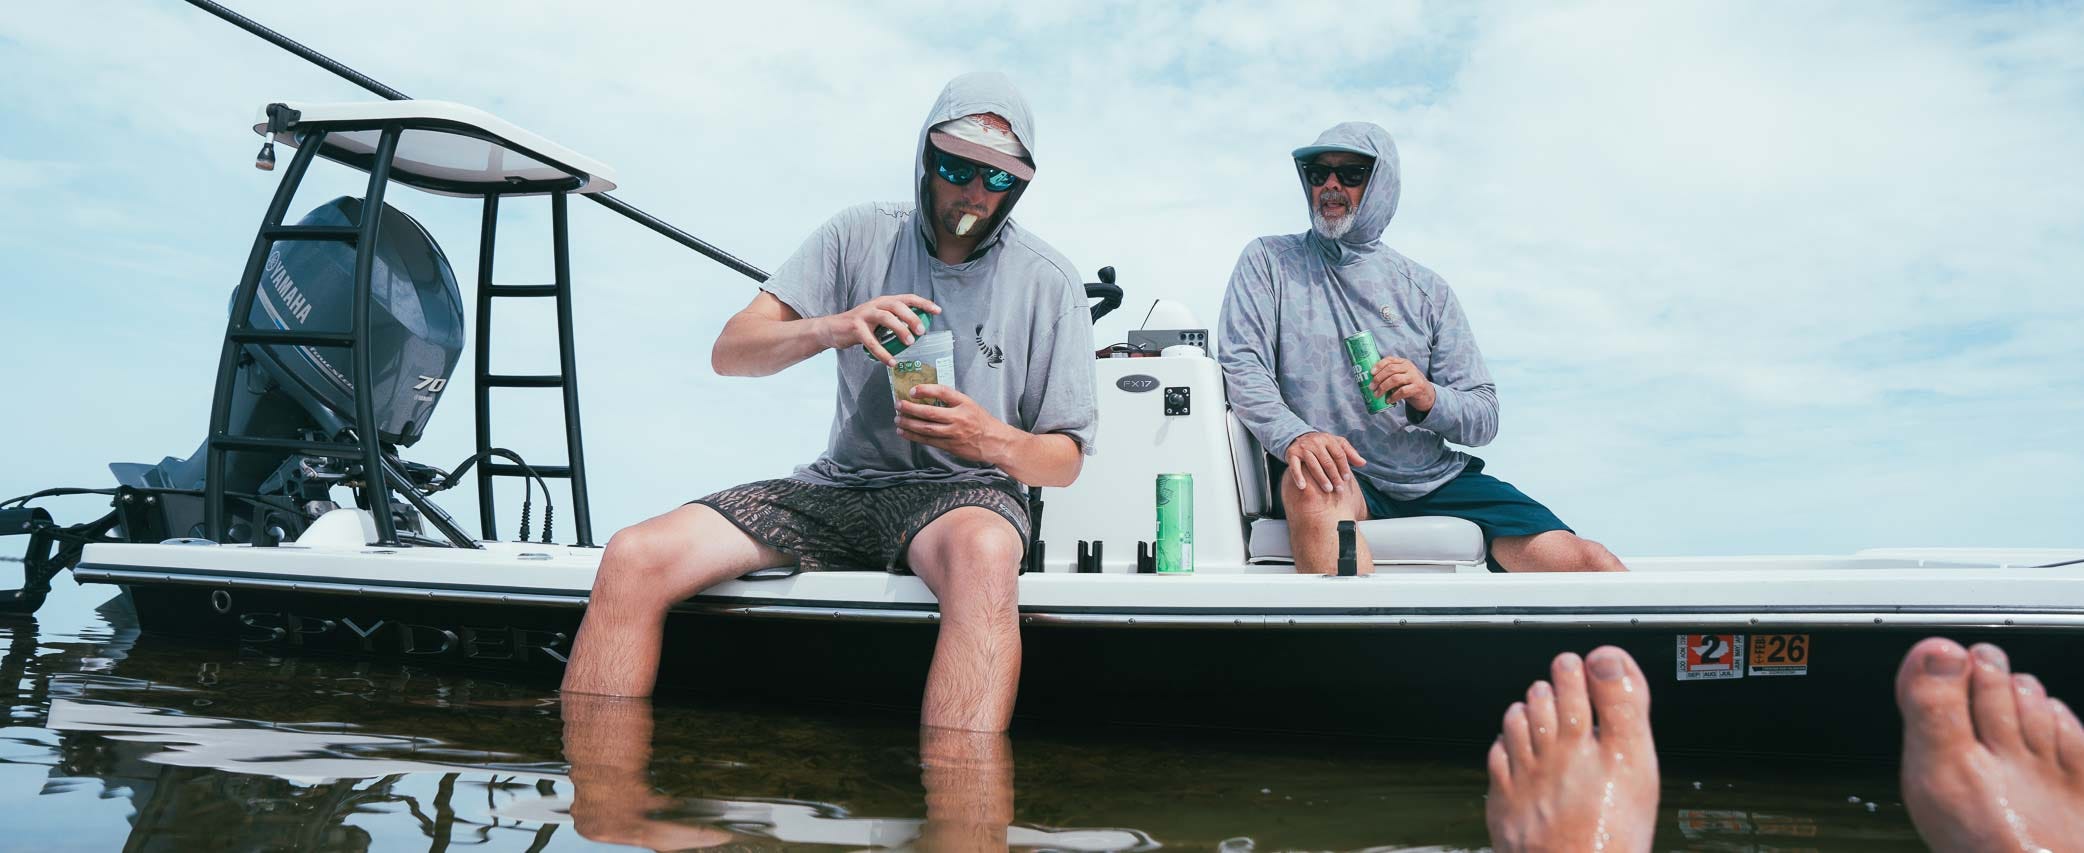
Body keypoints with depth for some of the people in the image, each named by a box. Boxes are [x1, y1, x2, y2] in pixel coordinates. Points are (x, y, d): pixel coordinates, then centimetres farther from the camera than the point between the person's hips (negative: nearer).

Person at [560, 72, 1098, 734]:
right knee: (635, 558, -18)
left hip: (965, 490, -2)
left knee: (982, 555, -41)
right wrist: (834, 327, -21)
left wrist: (993, 439, -20)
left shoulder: (1049, 283, 3)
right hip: (841, 484, 3)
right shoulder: (862, 236, 6)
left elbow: (1064, 463, 3)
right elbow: (731, 352, -1)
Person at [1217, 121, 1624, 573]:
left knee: (1588, 563, -16)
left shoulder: (1427, 291, 10)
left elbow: (1485, 418, 8)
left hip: (1436, 479, 2)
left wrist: (1429, 399, -16)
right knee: (1309, 482, -39)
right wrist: (1294, 434, -26)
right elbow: (1241, 363, -6)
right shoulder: (1270, 261, 7)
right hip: (1344, 476, -2)